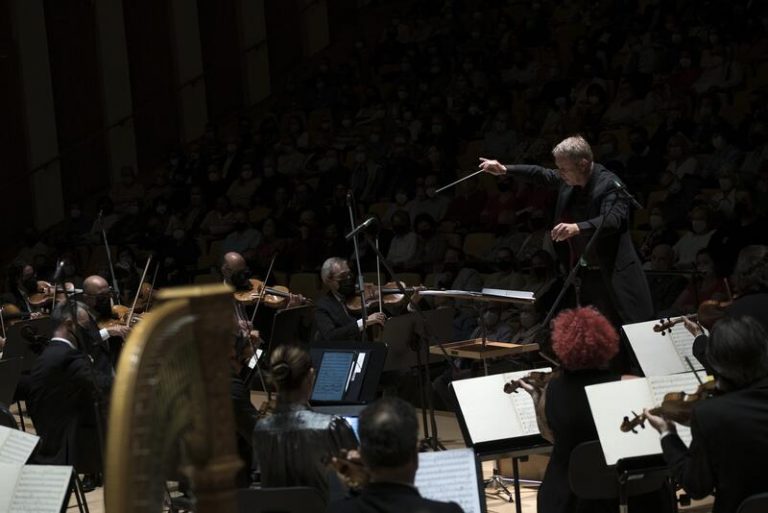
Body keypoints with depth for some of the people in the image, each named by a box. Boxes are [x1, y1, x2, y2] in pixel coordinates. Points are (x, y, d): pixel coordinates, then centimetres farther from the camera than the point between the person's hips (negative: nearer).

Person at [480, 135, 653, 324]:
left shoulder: (610, 184, -18)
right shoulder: (570, 179, 4)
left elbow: (613, 219, -32)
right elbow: (543, 175, 21)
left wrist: (577, 228, -46)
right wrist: (505, 170, 18)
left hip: (611, 273, -7)